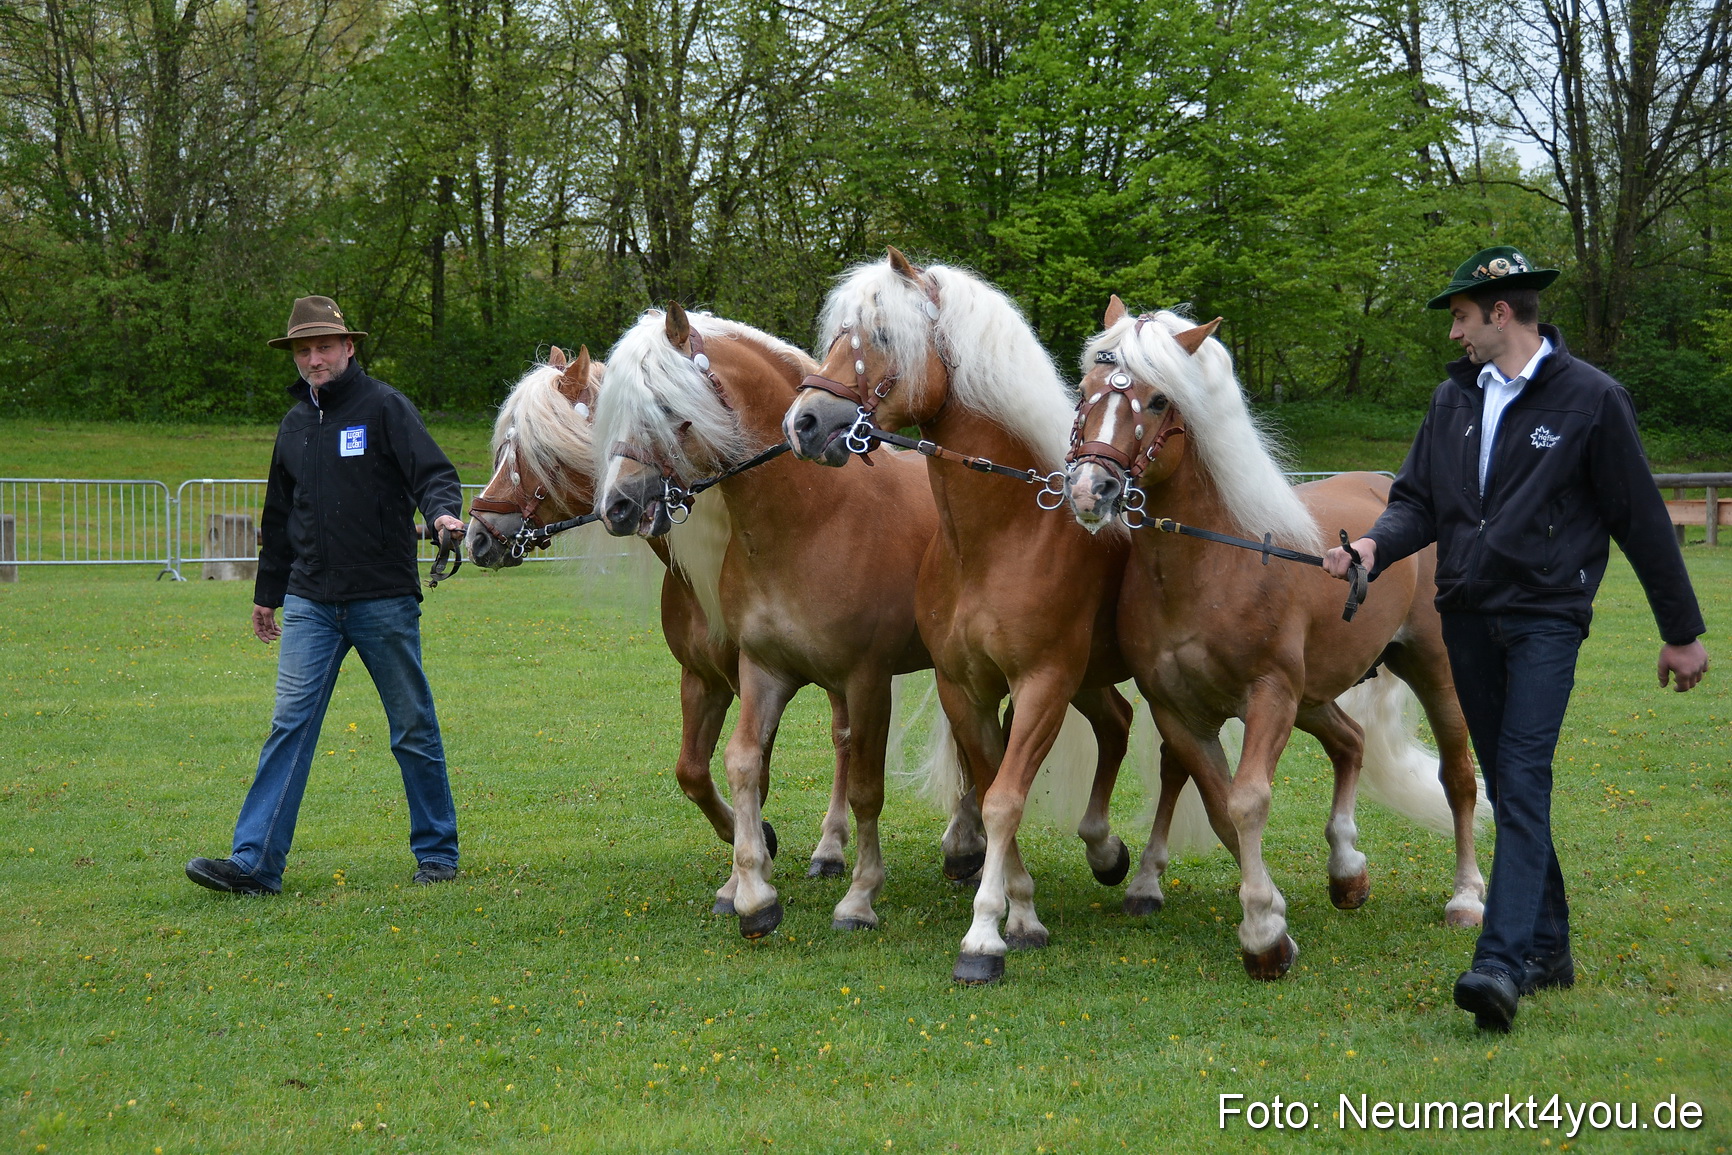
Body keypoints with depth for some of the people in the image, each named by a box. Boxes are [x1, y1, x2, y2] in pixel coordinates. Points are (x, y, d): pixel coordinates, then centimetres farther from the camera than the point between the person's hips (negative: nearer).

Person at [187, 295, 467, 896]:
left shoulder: (384, 407, -3)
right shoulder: (295, 426, 14)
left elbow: (431, 471, -13)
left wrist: (442, 510, -35)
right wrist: (267, 592, 30)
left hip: (385, 599, -4)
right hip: (309, 604, 4)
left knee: (414, 729, 7)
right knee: (290, 726, -4)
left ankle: (437, 851, 19)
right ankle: (254, 862, -8)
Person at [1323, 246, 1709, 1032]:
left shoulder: (1591, 399, -5)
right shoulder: (1454, 399, 10)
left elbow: (1640, 520, -2)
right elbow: (1418, 500, 12)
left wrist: (1681, 631, 2)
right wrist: (1376, 545, -11)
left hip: (1545, 618, -6)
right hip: (1468, 615, 6)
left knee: (1523, 782, -16)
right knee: (1505, 786, 10)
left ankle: (1502, 965, -23)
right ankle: (1547, 947, 20)